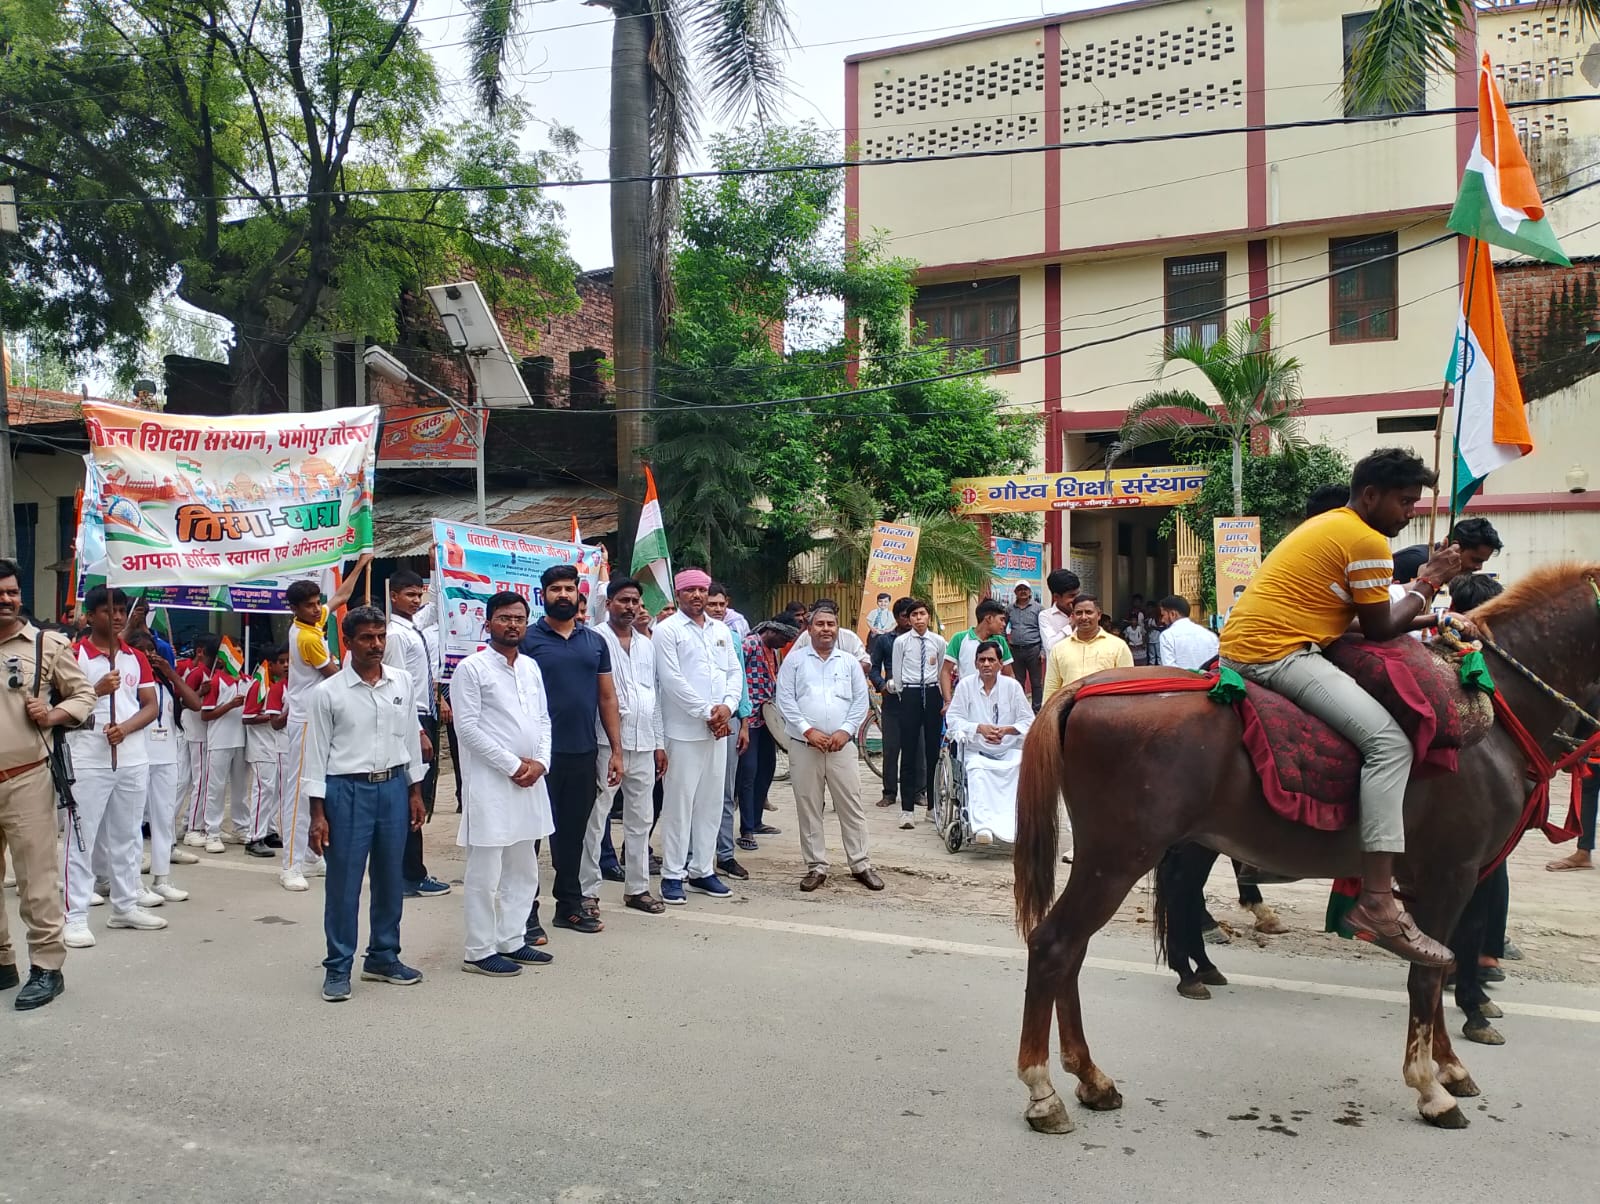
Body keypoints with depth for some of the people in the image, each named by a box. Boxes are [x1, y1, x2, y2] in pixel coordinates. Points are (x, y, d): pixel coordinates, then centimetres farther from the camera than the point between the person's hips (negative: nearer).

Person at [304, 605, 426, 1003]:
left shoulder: (402, 683, 4)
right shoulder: (326, 693, -7)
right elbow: (316, 754, -5)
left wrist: (416, 792, 11)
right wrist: (318, 814, -7)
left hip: (394, 787, 4)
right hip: (347, 790, -4)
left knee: (390, 878, 12)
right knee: (344, 882, 2)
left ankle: (383, 957, 27)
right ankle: (338, 968, 14)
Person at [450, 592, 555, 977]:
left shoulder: (531, 667, 13)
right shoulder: (471, 669, -8)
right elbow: (468, 728, -13)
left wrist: (540, 762, -3)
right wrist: (513, 765, -14)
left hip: (530, 782, 7)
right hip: (490, 782, -7)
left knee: (523, 870, 14)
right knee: (485, 873, -2)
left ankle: (512, 941, 25)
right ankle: (479, 952, 8)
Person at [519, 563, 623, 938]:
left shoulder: (595, 641, 10)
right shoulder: (527, 640, -3)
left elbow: (607, 697, 11)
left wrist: (616, 750, 6)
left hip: (583, 753, 4)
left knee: (573, 832, 14)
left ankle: (570, 904, 26)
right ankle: (526, 914, 10)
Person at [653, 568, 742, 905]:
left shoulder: (721, 630, 14)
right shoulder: (667, 630, -4)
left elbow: (734, 672, 12)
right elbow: (672, 680, -12)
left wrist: (727, 706, -6)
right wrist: (707, 713, -12)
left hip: (718, 729, 6)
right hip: (683, 730, -6)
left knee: (711, 801, 10)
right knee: (679, 802, -2)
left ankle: (702, 870, 20)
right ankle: (672, 875, 6)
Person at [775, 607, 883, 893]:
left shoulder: (849, 662, 10)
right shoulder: (794, 660, 4)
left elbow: (861, 701, 7)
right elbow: (785, 700, -2)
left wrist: (844, 731, -7)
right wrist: (808, 731, -11)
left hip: (842, 745, 1)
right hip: (804, 746, -1)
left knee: (852, 807, 2)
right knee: (808, 808, 3)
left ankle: (861, 864, 11)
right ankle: (816, 867, 12)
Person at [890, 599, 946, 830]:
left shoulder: (938, 641, 5)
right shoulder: (901, 642, 0)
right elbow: (897, 674, 6)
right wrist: (904, 698, 9)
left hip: (932, 694, 2)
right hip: (909, 696, -2)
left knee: (933, 750, 7)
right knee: (909, 752, -3)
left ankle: (933, 804, 18)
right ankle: (907, 809, -2)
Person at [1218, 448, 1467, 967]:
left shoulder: (1329, 527, 23)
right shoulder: (1367, 541, -8)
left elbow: (1362, 619, 25)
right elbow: (1379, 630, -4)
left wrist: (1428, 619, 16)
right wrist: (1429, 583, 8)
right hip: (1279, 654, -11)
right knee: (1388, 741, -21)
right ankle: (1377, 904, -28)